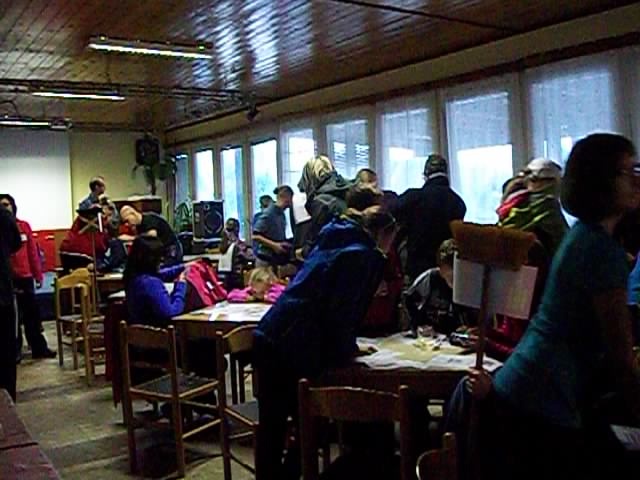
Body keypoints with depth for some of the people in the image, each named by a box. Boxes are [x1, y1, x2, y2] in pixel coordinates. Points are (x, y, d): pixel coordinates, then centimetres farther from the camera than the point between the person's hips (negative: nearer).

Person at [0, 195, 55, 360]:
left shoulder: (25, 226, 5)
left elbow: (33, 251, 7)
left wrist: (38, 275, 7)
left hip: (26, 277, 3)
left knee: (32, 313, 11)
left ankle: (39, 348, 21)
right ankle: (14, 351, 17)